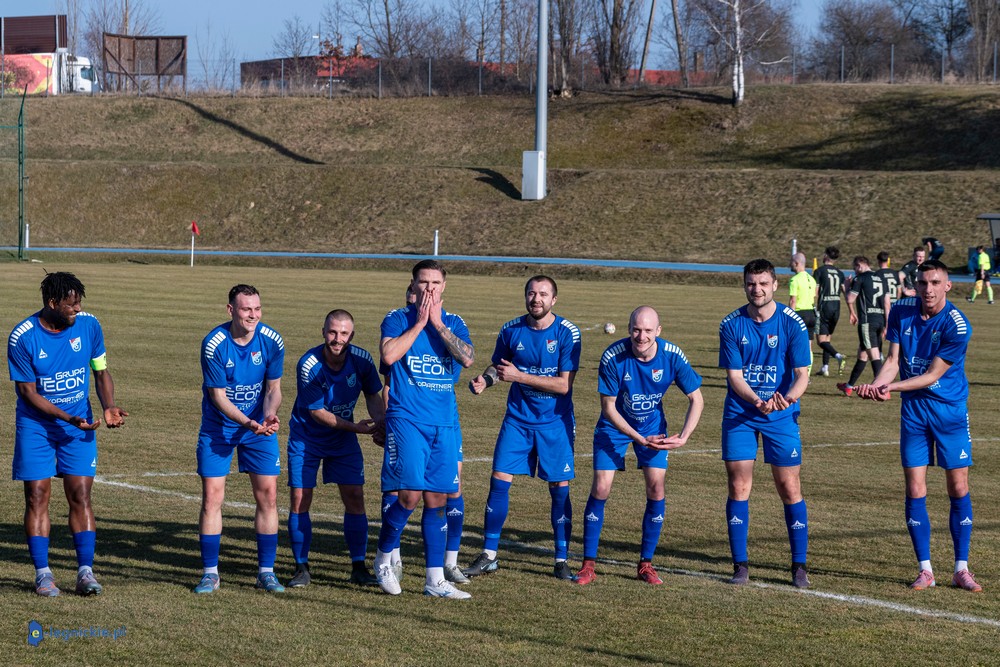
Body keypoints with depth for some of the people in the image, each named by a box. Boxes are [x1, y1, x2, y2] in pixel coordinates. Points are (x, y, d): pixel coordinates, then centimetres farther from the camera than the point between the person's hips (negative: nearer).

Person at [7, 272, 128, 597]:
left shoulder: (88, 325, -6)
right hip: (35, 425, -2)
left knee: (80, 496, -3)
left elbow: (101, 372, 7)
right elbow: (28, 392, -12)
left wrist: (108, 406, -12)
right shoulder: (22, 337, -16)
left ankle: (85, 572, -1)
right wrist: (67, 418, -21)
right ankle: (42, 573, 5)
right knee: (37, 496, -3)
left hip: (80, 423, 2)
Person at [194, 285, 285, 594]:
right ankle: (210, 572, 5)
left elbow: (273, 387, -1)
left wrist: (269, 415, -22)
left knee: (267, 496, -2)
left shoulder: (272, 341, -12)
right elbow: (218, 395, -16)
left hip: (260, 428, 2)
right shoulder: (214, 344, -20)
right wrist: (246, 422, -29)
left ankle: (266, 571, 9)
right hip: (218, 427, -2)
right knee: (212, 497, -5)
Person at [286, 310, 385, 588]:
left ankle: (359, 567, 7)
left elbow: (373, 394, 3)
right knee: (300, 499, -7)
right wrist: (355, 427, -25)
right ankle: (301, 568, 5)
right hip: (306, 438, -3)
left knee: (355, 497, -3)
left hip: (344, 440, 3)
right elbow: (317, 412, -20)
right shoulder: (308, 365, -25)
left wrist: (380, 420, -17)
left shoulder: (361, 359, -14)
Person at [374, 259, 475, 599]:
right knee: (410, 494, -13)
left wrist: (438, 324, -9)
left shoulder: (454, 323, 11)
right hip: (406, 418, -4)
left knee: (437, 499, 4)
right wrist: (420, 323, -11)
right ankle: (384, 558, 10)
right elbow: (388, 355, -16)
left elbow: (467, 358, -7)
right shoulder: (397, 319, 2)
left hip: (444, 422, 4)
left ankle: (435, 580, 8)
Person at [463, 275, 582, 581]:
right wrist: (485, 379, -10)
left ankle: (562, 559, 11)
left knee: (559, 487, -1)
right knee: (499, 481, -4)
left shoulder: (567, 332, -12)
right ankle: (488, 555, 5)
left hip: (555, 421, -2)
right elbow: (497, 365, 13)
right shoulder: (511, 330, -2)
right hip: (518, 418, 2)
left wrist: (519, 376, -19)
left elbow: (563, 384, -15)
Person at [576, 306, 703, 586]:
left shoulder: (672, 356, -21)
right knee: (600, 488, -9)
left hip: (653, 427, 2)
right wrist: (639, 439, -26)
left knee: (656, 487, -9)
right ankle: (588, 565, 1)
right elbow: (608, 407, -19)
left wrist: (684, 436, -24)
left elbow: (696, 399, -10)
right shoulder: (613, 357, -27)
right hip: (614, 426, -2)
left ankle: (646, 564, 6)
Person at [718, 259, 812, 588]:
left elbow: (802, 374, -7)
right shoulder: (731, 325, -4)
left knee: (789, 489, -1)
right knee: (738, 487, -1)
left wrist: (788, 398, -29)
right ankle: (740, 565, 8)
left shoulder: (792, 323, -7)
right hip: (739, 415, 1)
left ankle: (799, 566, 9)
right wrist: (758, 402, -24)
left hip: (782, 415, -1)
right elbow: (734, 375, -6)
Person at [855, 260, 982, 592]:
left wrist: (892, 387, -27)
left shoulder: (957, 325, -16)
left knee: (958, 488, -1)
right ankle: (925, 570, 7)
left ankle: (961, 569, 8)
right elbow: (893, 359, -2)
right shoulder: (901, 312, -2)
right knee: (915, 490, -1)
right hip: (913, 410, 3)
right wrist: (876, 385, -21)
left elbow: (933, 375, -18)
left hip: (950, 409, -3)